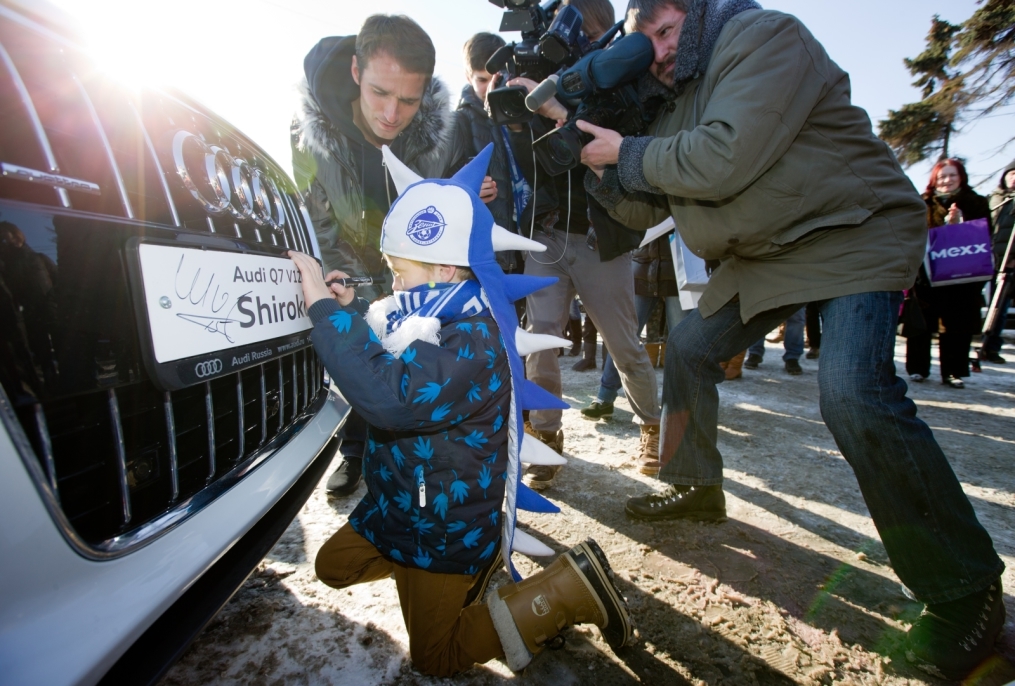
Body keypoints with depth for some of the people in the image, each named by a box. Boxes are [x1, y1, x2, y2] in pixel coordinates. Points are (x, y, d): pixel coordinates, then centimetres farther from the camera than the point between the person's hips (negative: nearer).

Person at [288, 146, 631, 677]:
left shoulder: (473, 341, -32)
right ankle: (464, 572, 27)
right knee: (333, 565, 24)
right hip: (398, 503, 9)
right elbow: (383, 357, 14)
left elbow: (389, 396, -45)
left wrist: (325, 308, -36)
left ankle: (568, 588, 9)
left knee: (435, 658, 9)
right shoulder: (431, 315, -1)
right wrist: (349, 310, -5)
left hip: (445, 526, -9)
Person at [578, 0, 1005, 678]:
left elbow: (723, 159, -28)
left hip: (857, 235, -9)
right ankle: (697, 487, 24)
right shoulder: (679, 100, 14)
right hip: (768, 256, 9)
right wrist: (609, 171, -4)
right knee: (688, 349, 6)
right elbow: (647, 208, 13)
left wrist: (631, 153, -15)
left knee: (854, 393, -27)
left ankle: (963, 586, -5)